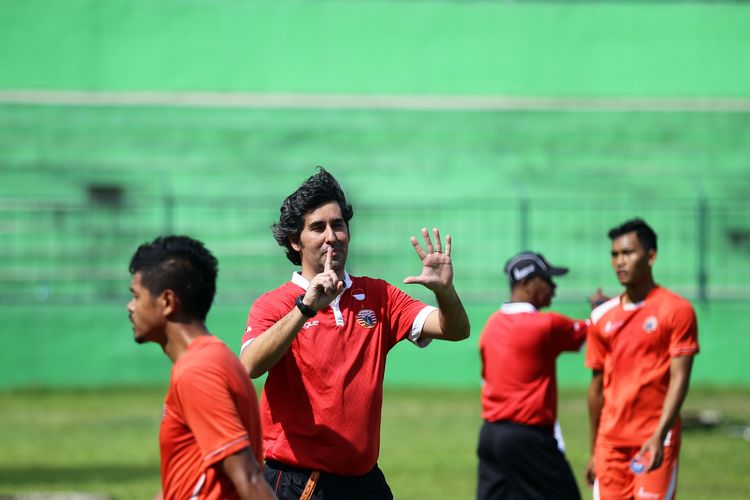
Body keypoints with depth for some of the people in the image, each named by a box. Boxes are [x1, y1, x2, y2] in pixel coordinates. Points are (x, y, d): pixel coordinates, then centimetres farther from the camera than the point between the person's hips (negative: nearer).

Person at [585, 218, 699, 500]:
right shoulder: (602, 317, 10)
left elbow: (679, 379, -9)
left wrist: (659, 436, -20)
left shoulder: (677, 310, -4)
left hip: (655, 441, -5)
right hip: (611, 442, 5)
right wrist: (593, 452, 15)